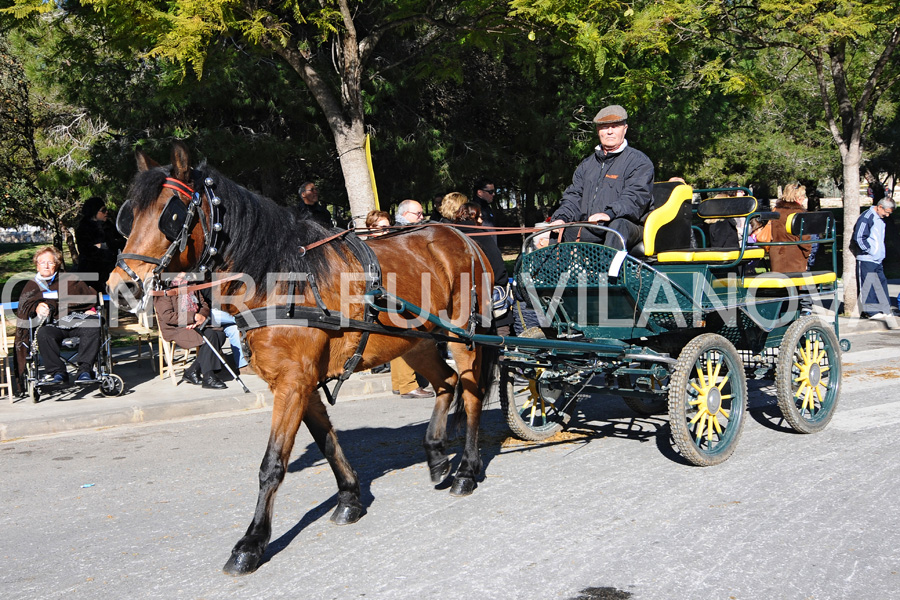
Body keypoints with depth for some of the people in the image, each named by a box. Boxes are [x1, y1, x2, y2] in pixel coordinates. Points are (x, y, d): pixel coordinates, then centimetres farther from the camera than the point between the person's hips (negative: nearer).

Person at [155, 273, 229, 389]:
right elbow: (167, 316, -20)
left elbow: (204, 305, 16)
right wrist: (193, 317, -21)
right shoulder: (165, 294, -9)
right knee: (210, 336, -29)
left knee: (220, 334, -17)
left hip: (194, 326, 8)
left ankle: (192, 371, -13)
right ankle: (208, 377, -25)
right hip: (176, 330, -8)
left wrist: (202, 316, -9)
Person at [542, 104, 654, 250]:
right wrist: (561, 218, -7)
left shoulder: (639, 161, 5)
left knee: (618, 225, -39)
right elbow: (574, 197, 16)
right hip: (588, 231, 5)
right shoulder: (587, 165, 25)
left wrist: (610, 214, -30)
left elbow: (635, 197, -11)